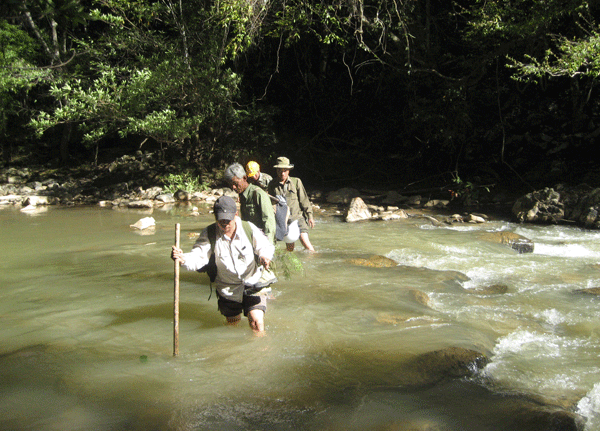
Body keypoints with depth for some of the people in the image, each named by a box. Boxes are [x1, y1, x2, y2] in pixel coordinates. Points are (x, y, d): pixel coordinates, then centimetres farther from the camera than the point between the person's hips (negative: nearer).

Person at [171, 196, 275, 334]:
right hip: (227, 289, 2)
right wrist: (183, 259, -45)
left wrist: (265, 256, -25)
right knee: (233, 324, 19)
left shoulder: (249, 228, -11)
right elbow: (198, 257, -22)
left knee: (257, 323, -13)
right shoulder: (209, 234, -12)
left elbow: (266, 246, -1)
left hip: (253, 283, -1)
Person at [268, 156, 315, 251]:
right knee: (290, 248, 2)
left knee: (305, 242, -14)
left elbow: (304, 200, 5)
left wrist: (310, 216, 1)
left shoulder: (296, 182, 3)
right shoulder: (272, 185, 6)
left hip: (297, 216, -1)